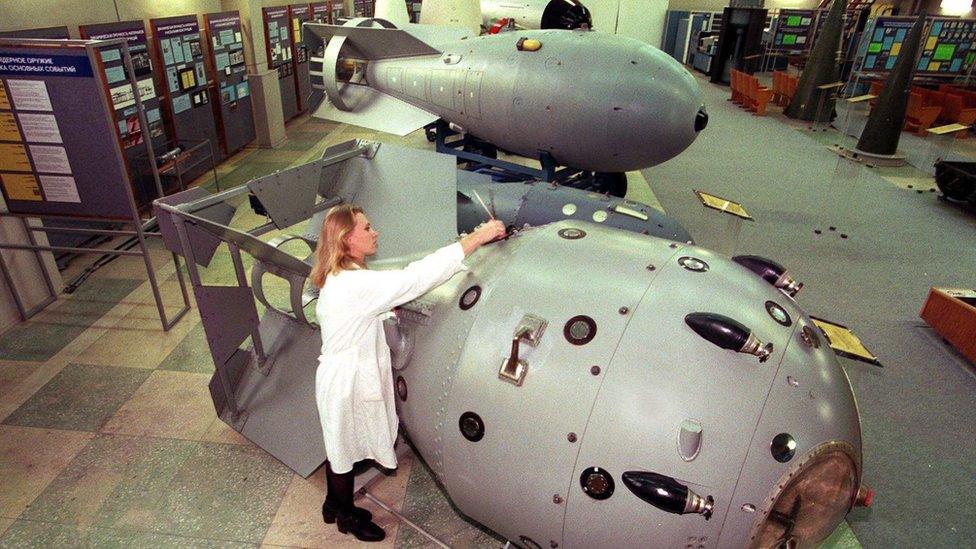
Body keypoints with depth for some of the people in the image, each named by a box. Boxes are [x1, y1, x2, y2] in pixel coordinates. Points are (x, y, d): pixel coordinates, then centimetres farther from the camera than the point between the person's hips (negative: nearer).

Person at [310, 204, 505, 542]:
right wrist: (477, 238, -32)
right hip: (348, 383, -9)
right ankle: (346, 516, 38)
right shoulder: (355, 284, -30)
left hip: (342, 376, 9)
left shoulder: (336, 280, 3)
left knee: (340, 448, 26)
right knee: (344, 452, 14)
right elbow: (417, 277, -35)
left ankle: (335, 506, 48)